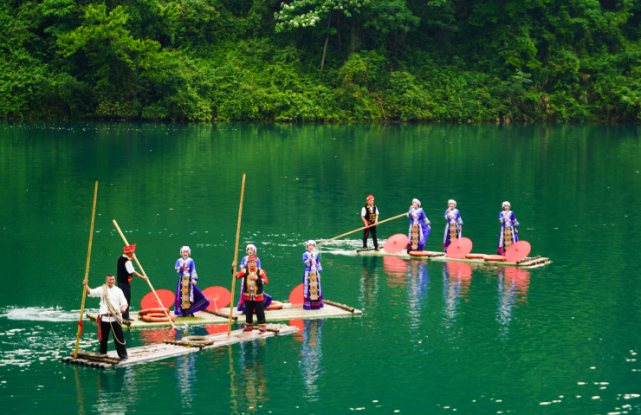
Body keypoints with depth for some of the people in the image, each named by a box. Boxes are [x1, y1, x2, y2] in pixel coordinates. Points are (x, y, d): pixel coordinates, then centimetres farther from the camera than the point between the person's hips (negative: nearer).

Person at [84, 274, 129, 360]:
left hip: (115, 318, -2)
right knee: (103, 337, 13)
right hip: (104, 317, 2)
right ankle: (102, 352, 32)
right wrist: (86, 285, -9)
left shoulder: (118, 291, 3)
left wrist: (123, 308, -21)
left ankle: (123, 355, 2)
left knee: (119, 337, -4)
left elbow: (124, 303, 1)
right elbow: (90, 292, 8)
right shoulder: (102, 290, 7)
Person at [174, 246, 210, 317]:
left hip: (189, 280, -1)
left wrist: (194, 279, -9)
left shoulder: (191, 260, 3)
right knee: (182, 295, -2)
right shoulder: (179, 261, 8)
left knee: (190, 294, -4)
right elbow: (177, 270, 0)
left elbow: (193, 271, 1)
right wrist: (182, 265, -14)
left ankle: (190, 311, -1)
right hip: (182, 280, 1)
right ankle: (183, 312, 1)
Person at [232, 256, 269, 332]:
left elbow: (266, 281, -11)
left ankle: (262, 327, 7)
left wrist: (257, 278, -22)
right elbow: (237, 275, -12)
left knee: (260, 313, 0)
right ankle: (248, 327, 25)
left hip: (258, 297, -2)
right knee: (248, 313, 13)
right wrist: (234, 268, -27)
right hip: (248, 297, 2)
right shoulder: (245, 271, 1)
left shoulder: (260, 272, -4)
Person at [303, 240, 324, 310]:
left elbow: (318, 264, 14)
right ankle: (308, 304, -1)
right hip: (308, 273, -4)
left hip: (315, 273, 4)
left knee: (316, 288, 4)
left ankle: (317, 304, 11)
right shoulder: (305, 254, -2)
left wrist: (319, 272, 12)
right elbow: (306, 263, -14)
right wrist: (310, 257, -21)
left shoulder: (316, 254, 10)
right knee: (308, 288, -5)